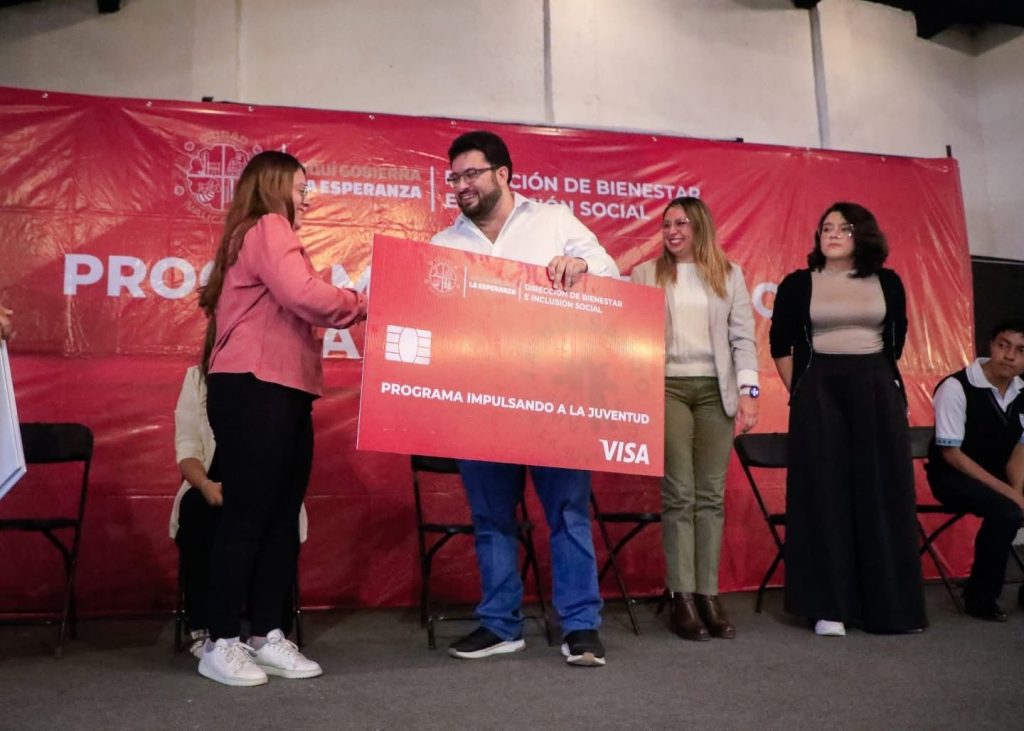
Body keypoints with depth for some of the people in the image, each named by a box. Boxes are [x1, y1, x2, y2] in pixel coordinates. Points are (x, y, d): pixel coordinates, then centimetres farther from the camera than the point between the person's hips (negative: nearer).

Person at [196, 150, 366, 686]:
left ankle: (267, 637, 15)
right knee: (247, 516, -5)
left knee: (281, 518, 9)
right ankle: (221, 644, 5)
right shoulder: (267, 229, -4)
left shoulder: (265, 236, 26)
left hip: (278, 393, 10)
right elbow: (306, 297, -19)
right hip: (255, 391, -10)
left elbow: (290, 312, 14)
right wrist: (365, 303, -6)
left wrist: (350, 307, 6)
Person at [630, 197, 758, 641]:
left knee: (711, 495, 2)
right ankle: (681, 597, 0)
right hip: (667, 387, -1)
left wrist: (747, 391, -3)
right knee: (679, 493, -5)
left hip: (716, 389, 2)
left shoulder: (729, 275, 12)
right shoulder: (645, 274, 9)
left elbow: (743, 337, 7)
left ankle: (708, 595, 8)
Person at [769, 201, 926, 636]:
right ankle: (828, 607, 4)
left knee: (881, 495, 3)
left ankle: (889, 604, 13)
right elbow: (780, 345, 5)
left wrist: (876, 380, 10)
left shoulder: (887, 282, 8)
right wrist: (799, 392, 1)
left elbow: (896, 340, 15)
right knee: (824, 495, -2)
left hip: (877, 393, 2)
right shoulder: (798, 284, 3)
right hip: (818, 395, -1)